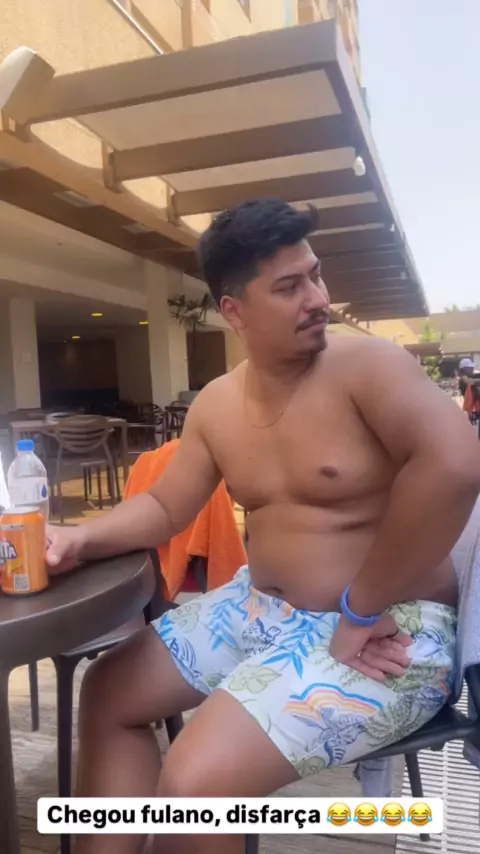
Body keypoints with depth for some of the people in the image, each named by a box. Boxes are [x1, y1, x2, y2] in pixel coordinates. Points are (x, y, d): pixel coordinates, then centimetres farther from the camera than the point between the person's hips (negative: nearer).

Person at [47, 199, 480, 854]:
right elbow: (166, 506, 12)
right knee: (107, 693, 10)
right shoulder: (215, 405, 5)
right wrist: (85, 538, -8)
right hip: (262, 608, 7)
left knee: (196, 782, -22)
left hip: (386, 633, -7)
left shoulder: (367, 365, -16)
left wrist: (360, 609, -25)